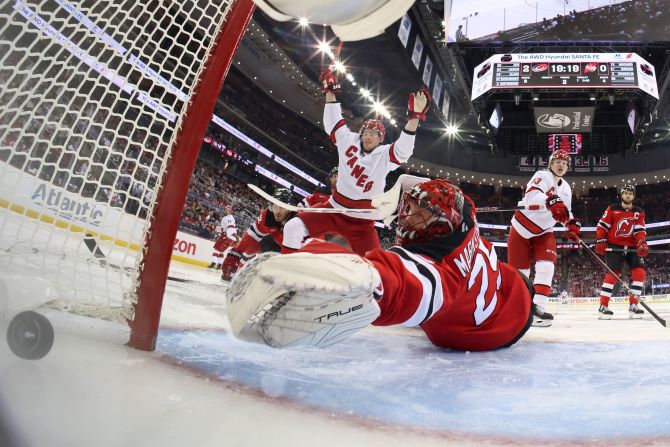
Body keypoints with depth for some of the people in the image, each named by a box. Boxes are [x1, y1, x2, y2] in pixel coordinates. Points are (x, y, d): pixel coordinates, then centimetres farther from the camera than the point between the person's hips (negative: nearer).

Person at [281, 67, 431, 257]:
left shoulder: (385, 155, -8)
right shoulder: (349, 141, 1)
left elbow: (404, 148, -25)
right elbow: (333, 122, 7)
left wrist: (415, 116, -36)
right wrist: (330, 90, 4)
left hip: (362, 222, -2)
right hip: (334, 209, 3)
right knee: (294, 227, -14)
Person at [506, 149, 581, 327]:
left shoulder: (566, 188, 9)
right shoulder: (542, 175, -16)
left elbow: (564, 211, 18)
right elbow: (531, 195, -36)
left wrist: (572, 223, -5)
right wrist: (550, 201, -55)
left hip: (543, 231, 6)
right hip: (522, 227, -6)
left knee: (546, 266, -15)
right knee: (519, 270, -1)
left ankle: (537, 306, -19)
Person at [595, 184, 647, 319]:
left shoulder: (639, 212, 8)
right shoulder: (612, 209, 1)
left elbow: (640, 230, -3)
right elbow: (602, 225, 0)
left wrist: (642, 243, -20)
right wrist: (601, 241, -11)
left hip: (632, 247, 4)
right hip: (614, 246, -4)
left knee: (639, 272, -9)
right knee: (613, 273, -16)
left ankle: (633, 306, -1)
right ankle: (603, 306, -13)